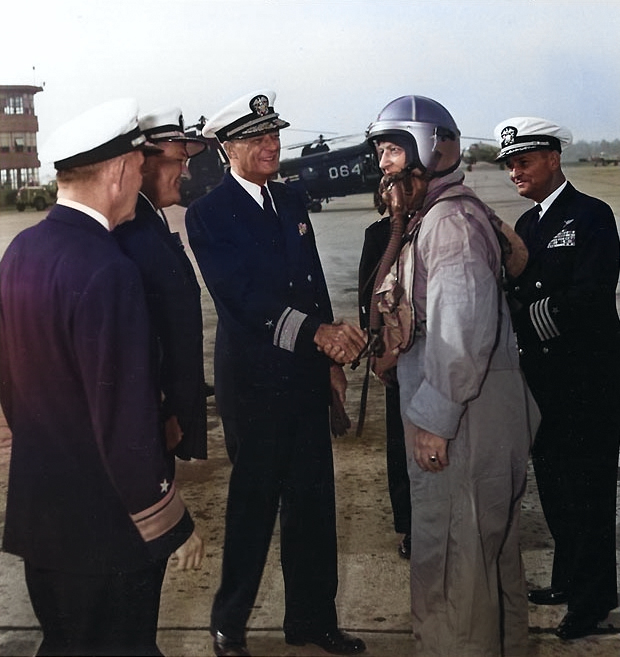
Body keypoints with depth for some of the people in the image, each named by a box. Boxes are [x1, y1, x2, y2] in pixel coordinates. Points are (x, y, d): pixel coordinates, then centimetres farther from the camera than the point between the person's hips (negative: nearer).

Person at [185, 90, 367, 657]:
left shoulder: (292, 201, 11)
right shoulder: (209, 214, -10)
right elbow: (242, 296, -19)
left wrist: (332, 359, 11)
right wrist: (319, 332, -25)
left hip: (306, 375, 6)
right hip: (252, 380, -6)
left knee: (312, 501, 12)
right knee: (253, 502, 6)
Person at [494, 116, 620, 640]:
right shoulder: (526, 225, 14)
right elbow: (519, 295, 10)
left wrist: (532, 313, -15)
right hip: (543, 376, 8)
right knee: (554, 484, 16)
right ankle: (569, 579, 32)